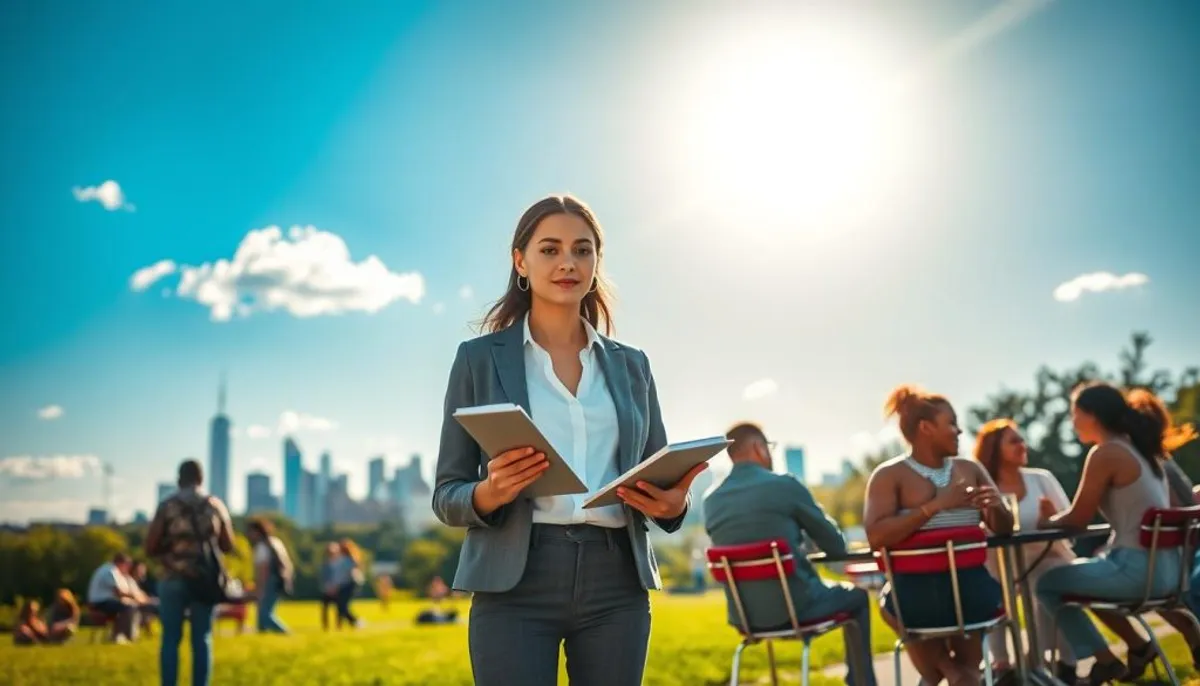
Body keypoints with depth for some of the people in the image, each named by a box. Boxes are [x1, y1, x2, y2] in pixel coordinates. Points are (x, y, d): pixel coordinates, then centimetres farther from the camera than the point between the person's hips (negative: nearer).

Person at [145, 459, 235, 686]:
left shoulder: (167, 506, -3)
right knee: (202, 640, 6)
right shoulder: (216, 505, 4)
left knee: (171, 639, 4)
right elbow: (228, 546, 11)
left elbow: (150, 547, -4)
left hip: (174, 580, -2)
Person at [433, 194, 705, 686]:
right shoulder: (480, 358, 4)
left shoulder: (631, 365, 13)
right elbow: (446, 496, 4)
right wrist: (489, 493, -19)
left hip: (616, 582, 3)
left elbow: (661, 482, 16)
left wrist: (673, 504, -8)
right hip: (516, 583, -3)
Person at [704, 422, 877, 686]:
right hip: (792, 605, -5)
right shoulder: (784, 484, -12)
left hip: (743, 616, 6)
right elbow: (836, 545, -2)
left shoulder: (711, 501, 1)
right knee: (856, 597, 24)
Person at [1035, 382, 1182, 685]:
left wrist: (1045, 521, 10)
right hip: (1164, 567, 9)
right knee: (1078, 573, 29)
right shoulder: (1137, 449, 13)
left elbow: (1078, 519, -12)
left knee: (1047, 584, 6)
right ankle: (1137, 646, 27)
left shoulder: (1105, 453, -14)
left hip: (1137, 568, -9)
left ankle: (1105, 661, 11)